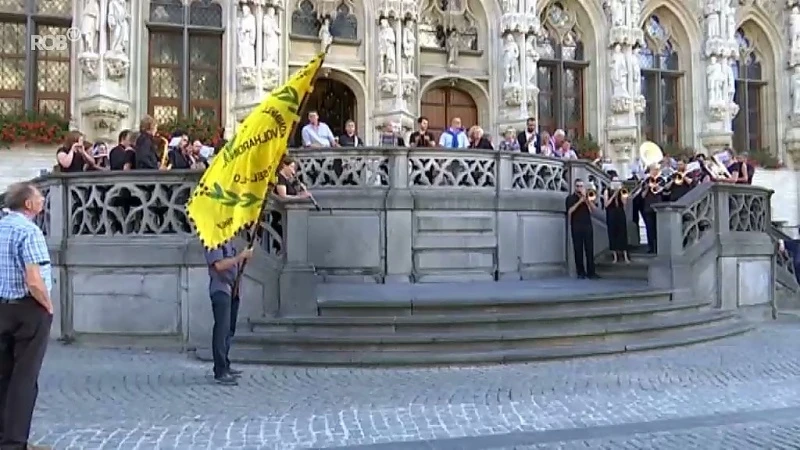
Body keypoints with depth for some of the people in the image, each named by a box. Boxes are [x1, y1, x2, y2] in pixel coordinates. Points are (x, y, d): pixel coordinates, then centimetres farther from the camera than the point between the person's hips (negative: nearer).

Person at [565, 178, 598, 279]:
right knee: (578, 250, -2)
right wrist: (579, 201, -15)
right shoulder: (570, 198, 5)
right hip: (576, 227, -2)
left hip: (587, 225, 2)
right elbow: (569, 211, -10)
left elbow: (593, 208, 0)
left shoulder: (587, 196, 14)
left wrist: (586, 198, -11)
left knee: (590, 249, -3)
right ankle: (580, 272, 2)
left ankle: (591, 272, -2)